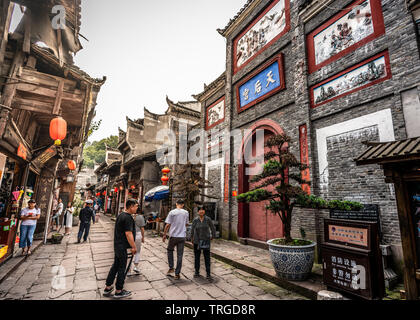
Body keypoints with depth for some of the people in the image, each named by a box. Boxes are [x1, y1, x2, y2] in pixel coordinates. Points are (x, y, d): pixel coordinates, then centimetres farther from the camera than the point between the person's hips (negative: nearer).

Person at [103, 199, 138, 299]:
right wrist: (134, 247, -15)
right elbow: (128, 234, -24)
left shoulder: (121, 215, 9)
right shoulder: (128, 217, -22)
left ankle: (108, 288, 30)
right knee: (122, 268, 5)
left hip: (117, 245, 9)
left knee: (115, 266, 19)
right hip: (122, 247, -9)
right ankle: (119, 291, 18)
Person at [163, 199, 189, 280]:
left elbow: (167, 225, -6)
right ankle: (177, 274, 13)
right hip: (182, 236, 1)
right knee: (179, 255, 8)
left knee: (170, 250, 23)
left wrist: (164, 235, 5)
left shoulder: (172, 212, -7)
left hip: (173, 236, -1)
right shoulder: (186, 213, 1)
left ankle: (171, 268, 18)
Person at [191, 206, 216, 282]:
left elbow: (213, 228, 4)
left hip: (206, 241, -1)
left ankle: (208, 274, 7)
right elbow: (192, 229, 10)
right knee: (197, 256, 12)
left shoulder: (208, 219, -9)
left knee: (207, 257, -1)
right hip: (197, 241, 2)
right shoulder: (195, 220, -5)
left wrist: (212, 236, 12)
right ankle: (197, 272, 29)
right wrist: (191, 238, 19)